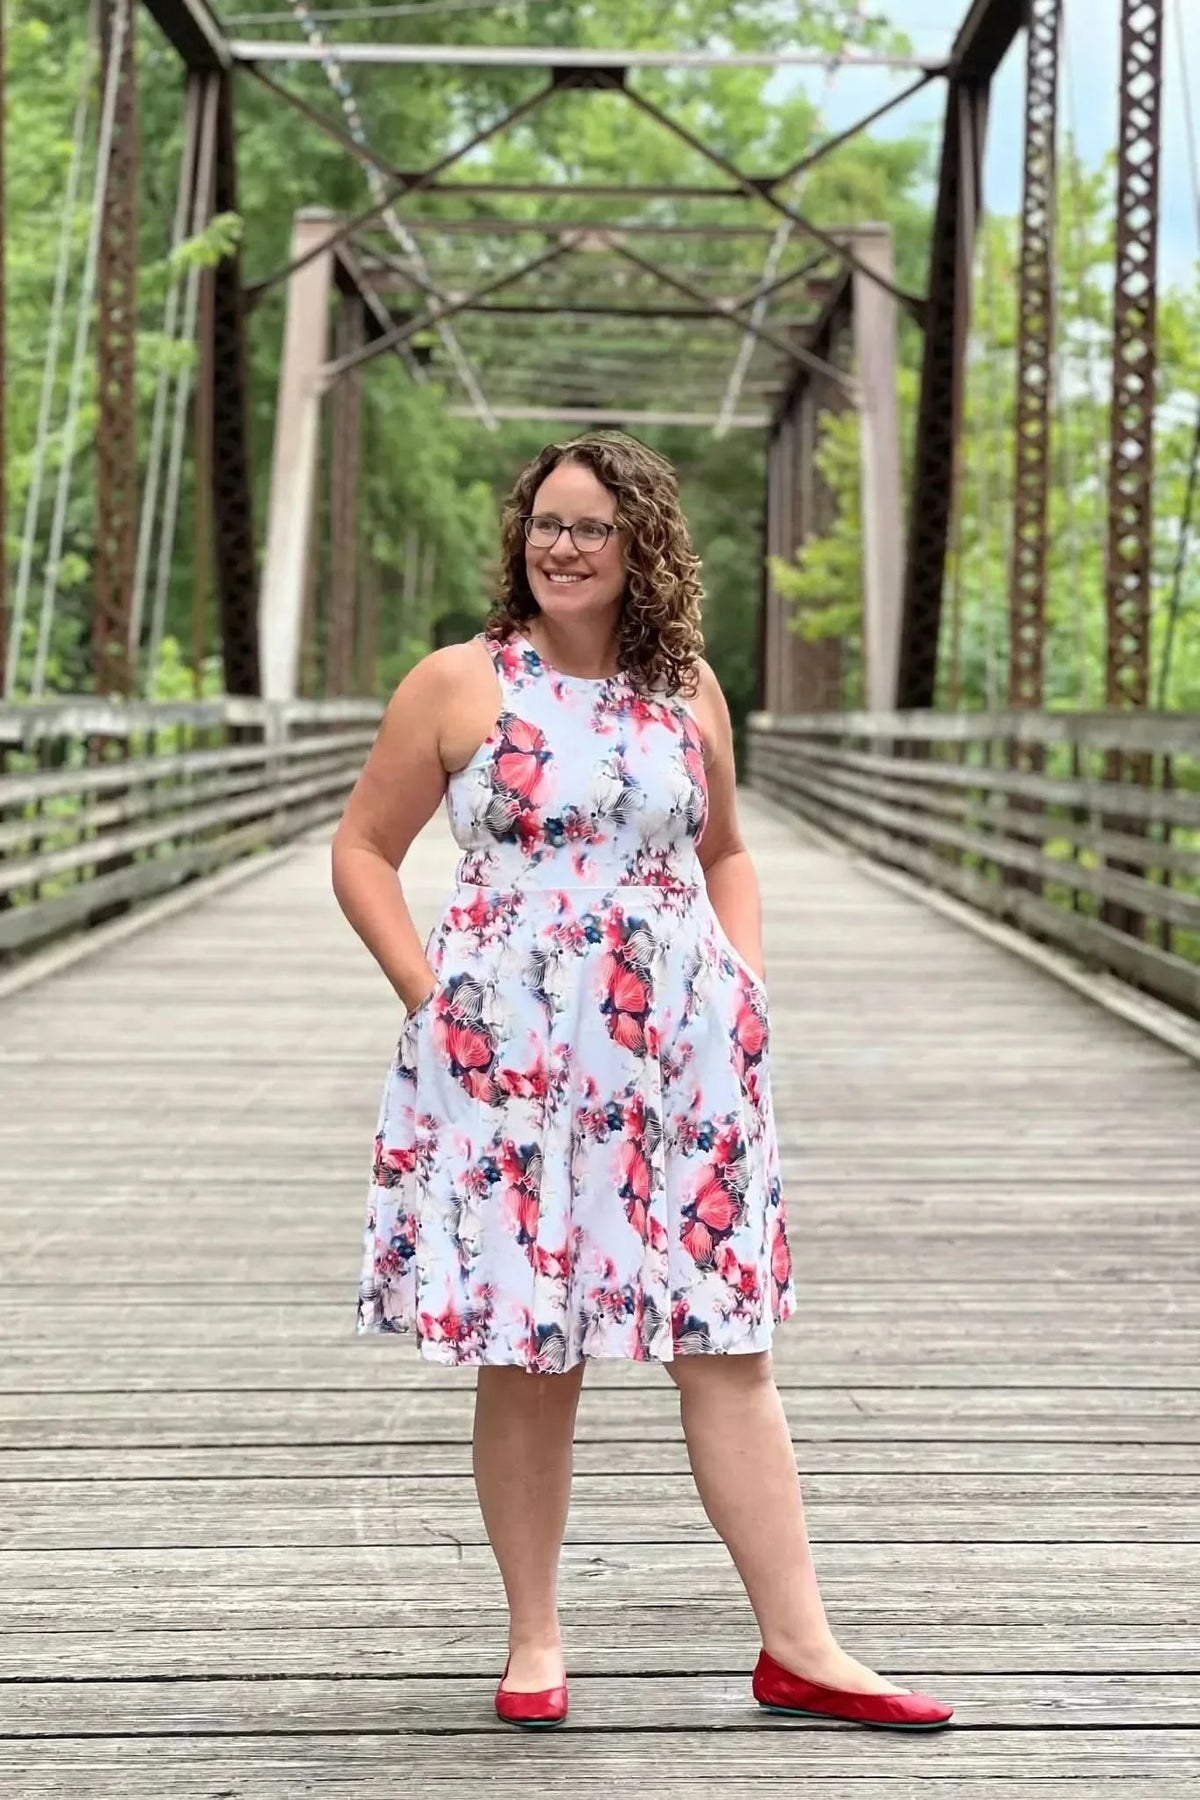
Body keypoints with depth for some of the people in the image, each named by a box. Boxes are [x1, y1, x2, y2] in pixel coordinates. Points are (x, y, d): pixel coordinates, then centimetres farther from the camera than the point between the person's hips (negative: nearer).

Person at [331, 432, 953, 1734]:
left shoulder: (688, 689, 10)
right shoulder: (458, 684, 0)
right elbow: (363, 850, 5)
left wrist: (746, 982, 8)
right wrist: (429, 994, -5)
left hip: (682, 1054, 3)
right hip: (508, 1061, -3)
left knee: (727, 1346, 3)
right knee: (526, 1358, 3)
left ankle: (798, 1649, 9)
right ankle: (534, 1640, 19)